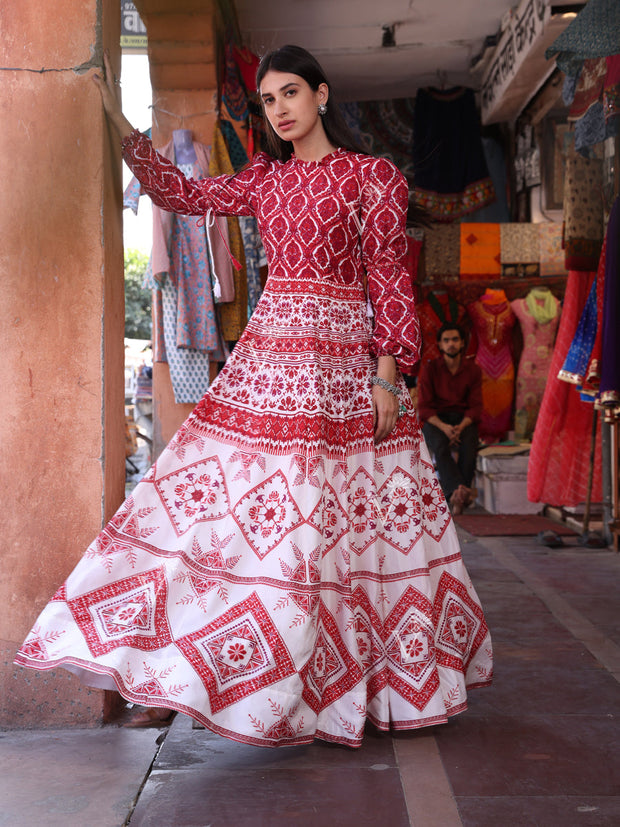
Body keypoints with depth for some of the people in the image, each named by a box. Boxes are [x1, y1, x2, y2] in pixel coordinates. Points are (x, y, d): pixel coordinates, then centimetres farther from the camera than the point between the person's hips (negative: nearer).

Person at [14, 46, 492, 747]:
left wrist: (388, 377, -10)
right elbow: (183, 194, 16)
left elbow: (389, 280, -4)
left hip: (343, 360, -5)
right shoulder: (265, 178, 15)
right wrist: (120, 122, 9)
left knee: (331, 515, -2)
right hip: (269, 353, 5)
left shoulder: (371, 177, 0)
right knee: (250, 504, -1)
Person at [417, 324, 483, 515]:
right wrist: (444, 427, -22)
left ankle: (454, 497, -33)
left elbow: (475, 407, 2)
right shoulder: (429, 368, 2)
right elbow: (424, 407, -4)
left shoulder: (473, 370, 7)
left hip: (463, 420, 1)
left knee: (469, 448, -32)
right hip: (435, 420, -1)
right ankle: (460, 491, -54)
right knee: (440, 447, -35)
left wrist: (460, 427, -19)